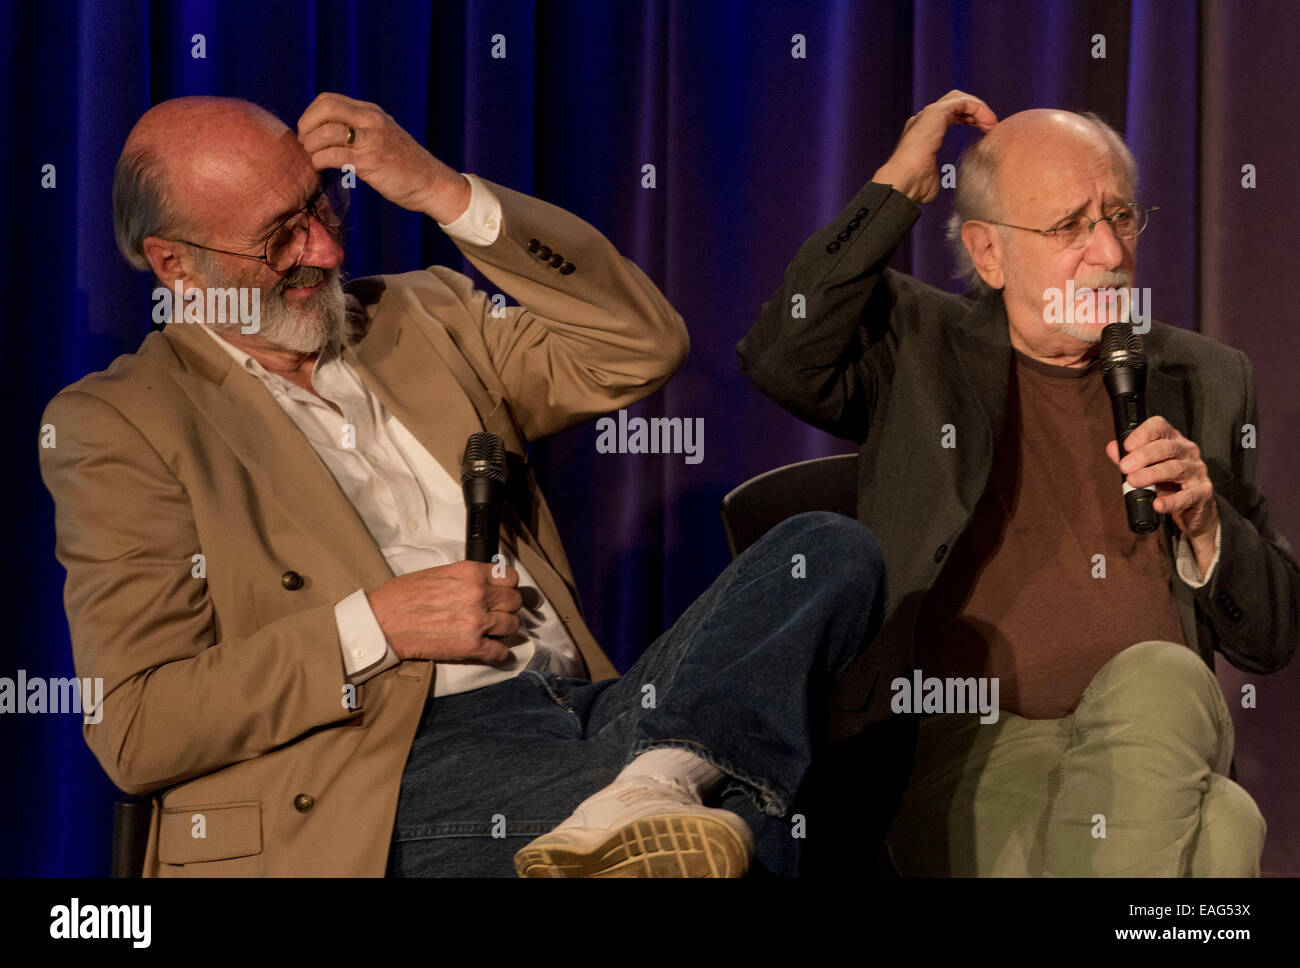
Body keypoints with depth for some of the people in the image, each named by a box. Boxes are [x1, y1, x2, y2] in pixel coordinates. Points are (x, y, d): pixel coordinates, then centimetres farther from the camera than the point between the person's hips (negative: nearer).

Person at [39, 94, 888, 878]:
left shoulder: (422, 318, 22)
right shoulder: (112, 424, 5)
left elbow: (643, 348, 9)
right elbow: (135, 729, -3)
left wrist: (447, 194, 2)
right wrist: (376, 625, -9)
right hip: (393, 770, -8)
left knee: (833, 550, -20)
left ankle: (650, 788, -37)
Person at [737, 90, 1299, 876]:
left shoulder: (1205, 380, 16)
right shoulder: (920, 347, 11)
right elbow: (782, 359, -13)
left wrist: (1206, 523, -4)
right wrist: (897, 188, -5)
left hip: (1157, 740, 4)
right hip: (969, 749, -4)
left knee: (1158, 677, -33)